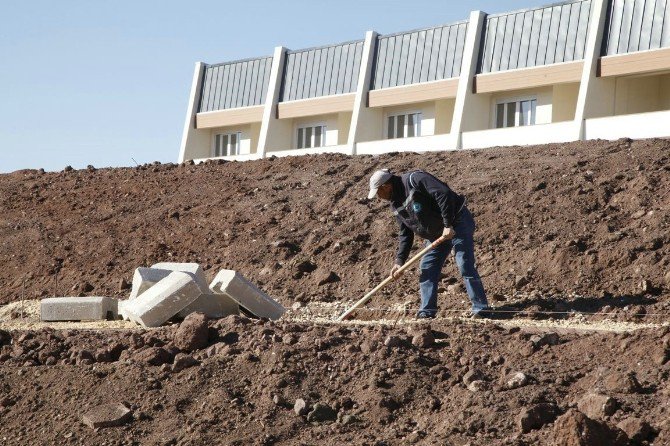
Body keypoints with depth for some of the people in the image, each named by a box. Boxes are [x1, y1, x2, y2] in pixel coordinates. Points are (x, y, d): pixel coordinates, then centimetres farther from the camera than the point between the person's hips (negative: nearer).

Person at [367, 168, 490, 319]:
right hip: (436, 235, 9)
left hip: (457, 223, -9)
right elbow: (405, 234, 13)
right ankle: (427, 312, 10)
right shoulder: (396, 205, 8)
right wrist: (399, 261, 5)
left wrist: (448, 225, -27)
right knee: (427, 270, 4)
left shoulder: (414, 179, -20)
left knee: (465, 266, -12)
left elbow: (444, 193, -28)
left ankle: (481, 309, -6)